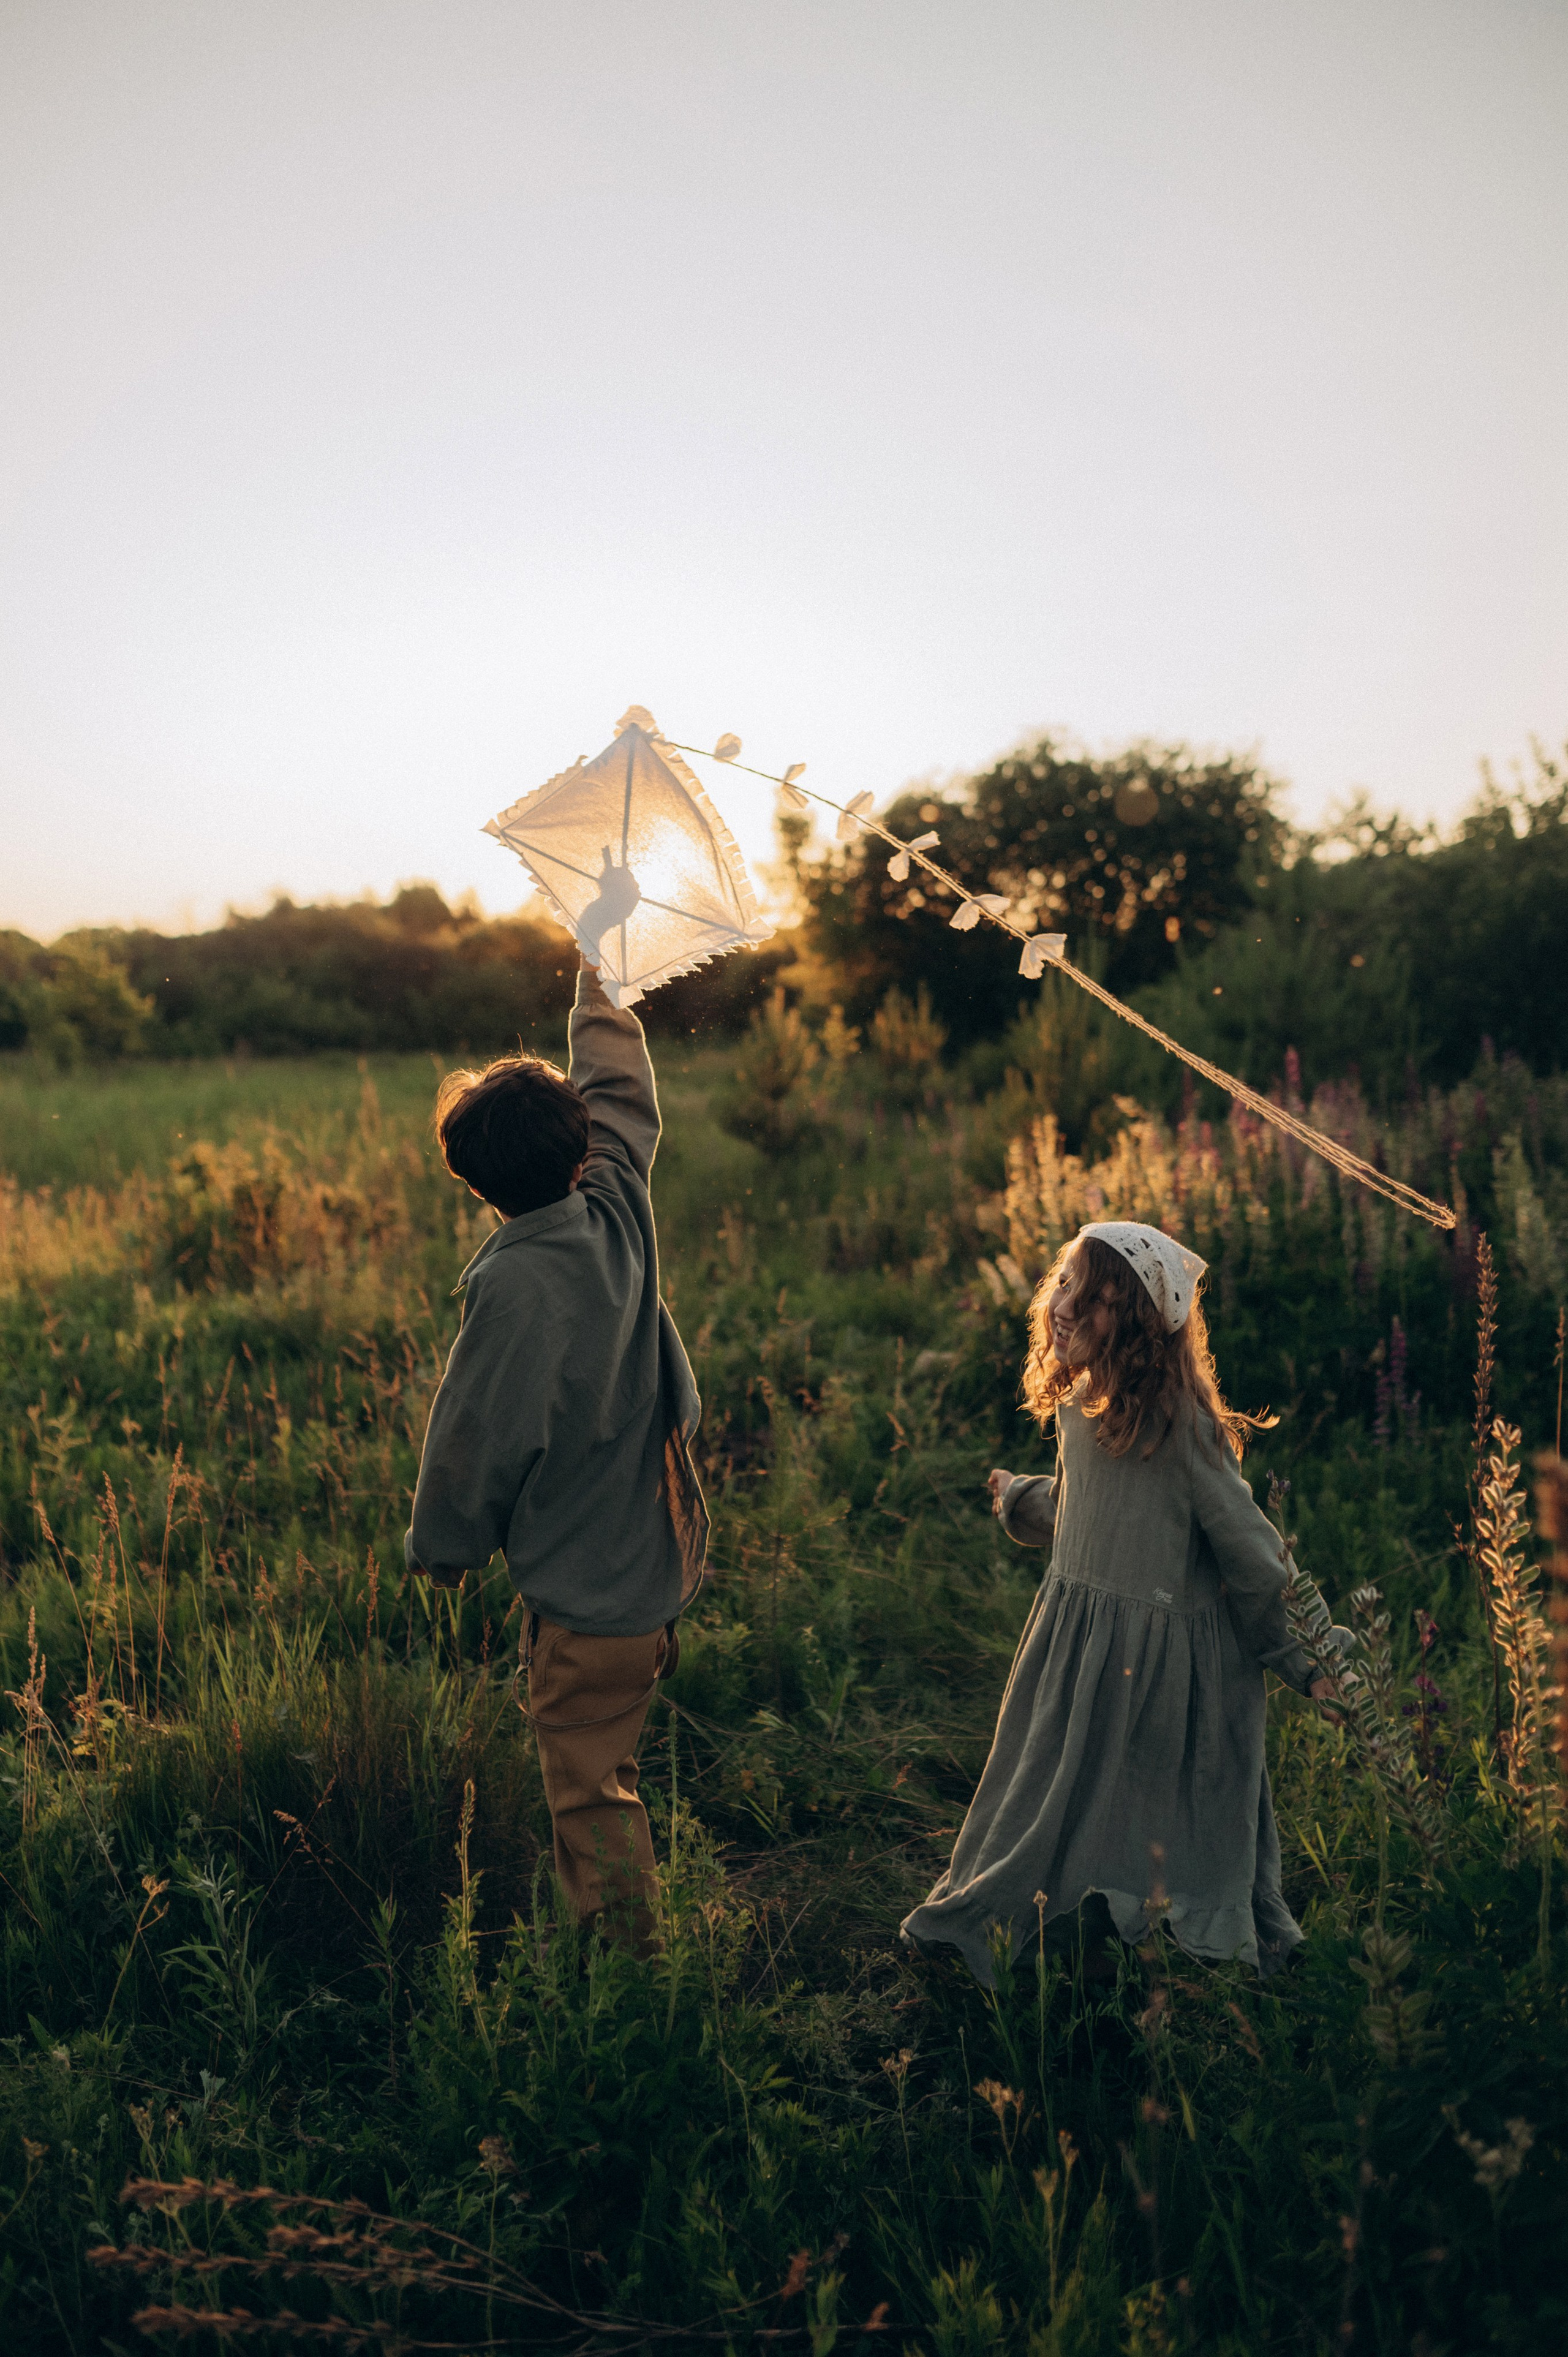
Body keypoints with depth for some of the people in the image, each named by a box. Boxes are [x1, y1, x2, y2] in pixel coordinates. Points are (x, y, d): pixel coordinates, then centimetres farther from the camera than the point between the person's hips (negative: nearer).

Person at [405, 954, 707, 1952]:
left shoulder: (517, 1284, -25)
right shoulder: (618, 1213, -6)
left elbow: (478, 1441, -16)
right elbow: (624, 1096, 12)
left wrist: (439, 1551, 3)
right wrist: (599, 981, 24)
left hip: (585, 1591, -8)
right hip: (662, 1561, 8)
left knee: (590, 1793, 7)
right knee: (612, 1772, 27)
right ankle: (635, 1936, 43)